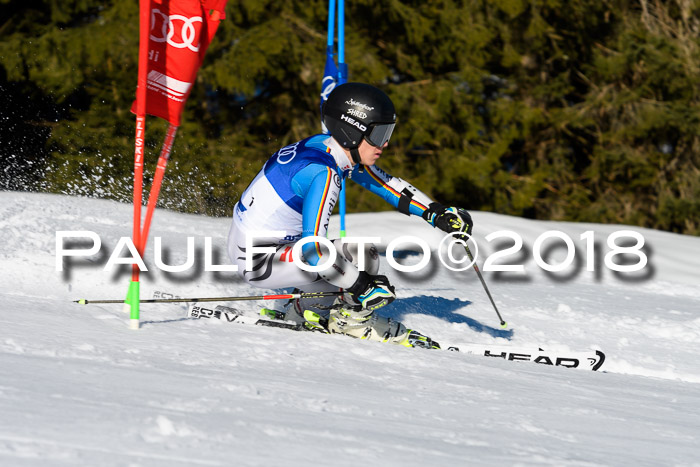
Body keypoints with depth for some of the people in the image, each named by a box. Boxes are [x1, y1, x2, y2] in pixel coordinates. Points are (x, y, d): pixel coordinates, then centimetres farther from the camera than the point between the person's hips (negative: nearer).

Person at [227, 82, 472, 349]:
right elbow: (313, 247, -31)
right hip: (258, 261, -10)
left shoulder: (345, 151, 0)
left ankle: (305, 312, 16)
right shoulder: (322, 173, -27)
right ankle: (352, 320, 4)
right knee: (362, 257, -18)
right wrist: (362, 286, -25)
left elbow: (386, 184, 16)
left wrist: (436, 213, 8)